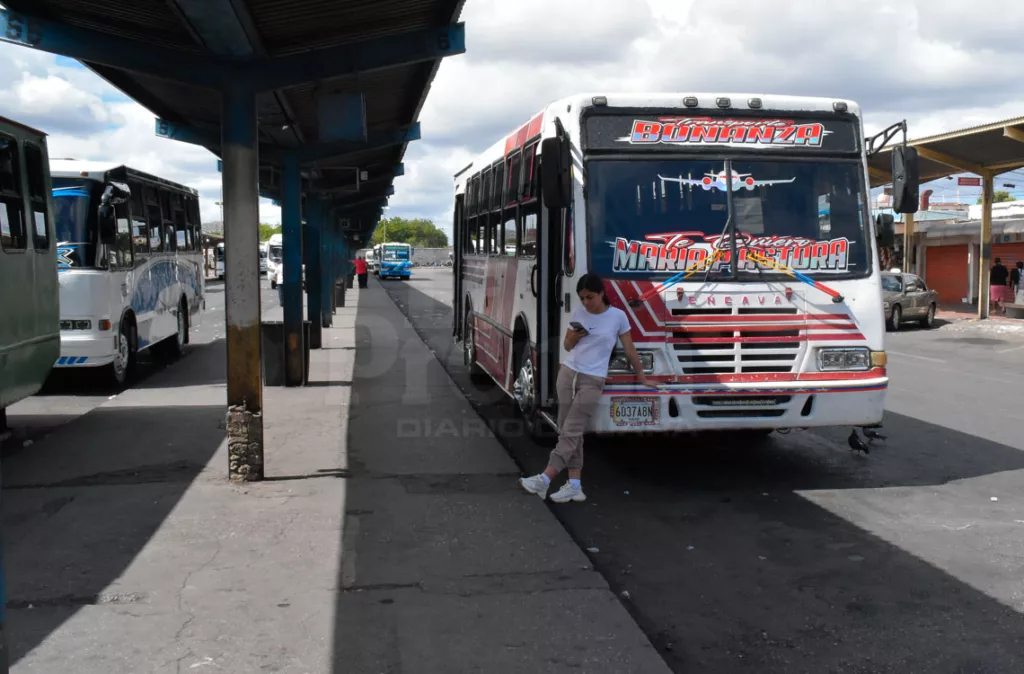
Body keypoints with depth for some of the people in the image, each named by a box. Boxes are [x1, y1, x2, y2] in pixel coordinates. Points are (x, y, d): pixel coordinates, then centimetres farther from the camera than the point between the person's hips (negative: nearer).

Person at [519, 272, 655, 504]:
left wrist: (641, 377, 11)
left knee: (571, 431, -10)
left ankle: (545, 479, -16)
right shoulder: (578, 313, 8)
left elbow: (630, 350, 5)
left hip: (592, 381, -5)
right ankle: (574, 485, 2)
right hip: (568, 373, 5)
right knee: (568, 431, 0)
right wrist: (574, 337, -6)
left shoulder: (618, 316, -3)